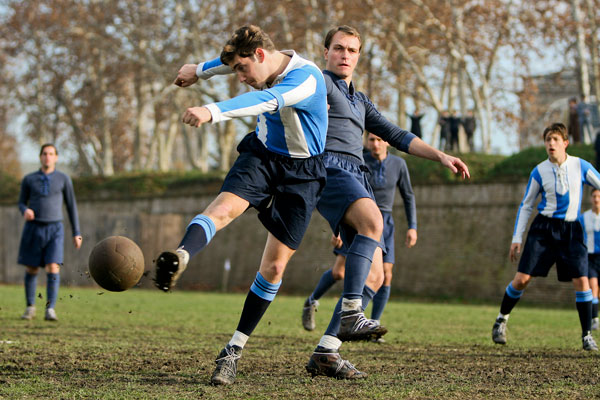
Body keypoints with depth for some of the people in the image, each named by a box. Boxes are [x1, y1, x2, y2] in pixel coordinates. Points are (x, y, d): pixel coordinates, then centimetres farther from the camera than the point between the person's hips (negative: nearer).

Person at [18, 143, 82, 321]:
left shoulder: (64, 179, 2)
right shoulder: (29, 179, 3)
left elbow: (71, 206, 6)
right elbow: (22, 203, 10)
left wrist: (77, 233, 4)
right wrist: (25, 211, -17)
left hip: (54, 230, -1)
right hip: (33, 229, 1)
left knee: (53, 269, -17)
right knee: (31, 270, 7)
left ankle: (50, 311, -17)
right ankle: (30, 308, 25)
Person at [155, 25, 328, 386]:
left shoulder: (307, 78, -27)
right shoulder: (264, 63, -3)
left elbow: (266, 101, -47)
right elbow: (232, 60, 23)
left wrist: (213, 112, -60)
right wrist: (199, 70, 35)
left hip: (301, 173, -5)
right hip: (262, 154, 5)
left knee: (274, 266, -5)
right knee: (223, 208, -27)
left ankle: (234, 351, 3)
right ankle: (179, 258, -57)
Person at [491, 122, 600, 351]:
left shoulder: (580, 166, -2)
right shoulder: (539, 172, -1)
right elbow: (525, 206, 7)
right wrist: (517, 238, 2)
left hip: (571, 230, 0)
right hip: (544, 228, 0)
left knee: (581, 280, -11)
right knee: (522, 278, -8)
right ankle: (502, 319, 15)